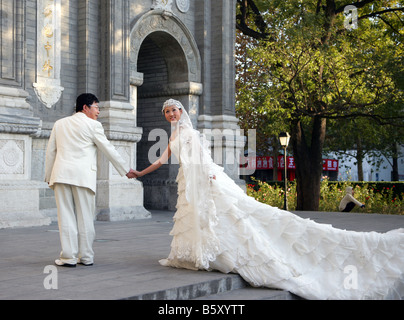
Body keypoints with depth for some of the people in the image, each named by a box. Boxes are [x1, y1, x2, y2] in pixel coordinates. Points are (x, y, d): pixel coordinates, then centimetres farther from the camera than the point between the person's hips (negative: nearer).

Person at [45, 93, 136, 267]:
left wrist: (49, 176, 23)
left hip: (61, 174, 4)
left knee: (66, 216, 3)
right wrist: (126, 171, 11)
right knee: (85, 217, 4)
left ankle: (69, 257, 2)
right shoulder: (93, 125, 1)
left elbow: (50, 151, 16)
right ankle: (86, 256, 9)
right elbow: (109, 150, 3)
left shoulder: (59, 124, 15)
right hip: (83, 176, -3)